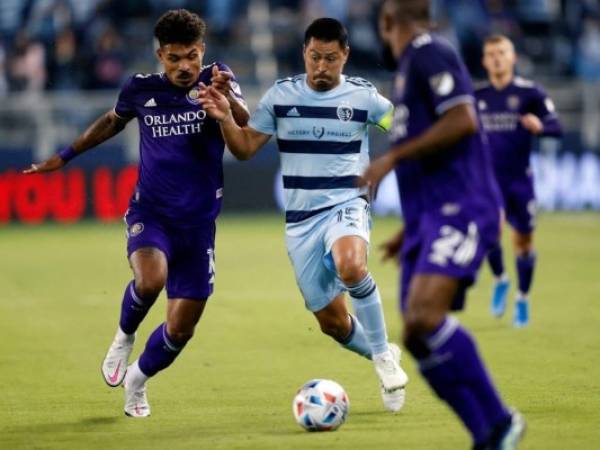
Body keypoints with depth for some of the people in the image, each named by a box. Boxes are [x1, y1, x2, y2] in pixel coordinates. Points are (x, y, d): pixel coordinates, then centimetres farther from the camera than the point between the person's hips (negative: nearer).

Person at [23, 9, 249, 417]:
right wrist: (65, 157, 24)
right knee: (151, 279, -33)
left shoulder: (216, 81, -8)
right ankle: (125, 336, 0)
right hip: (150, 214, 0)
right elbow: (114, 121, 19)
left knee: (181, 329, 4)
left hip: (198, 225, 1)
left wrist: (227, 97, -46)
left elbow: (246, 127, -25)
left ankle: (137, 380, 34)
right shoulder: (141, 89, -2)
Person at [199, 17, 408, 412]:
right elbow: (245, 148, 4)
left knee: (350, 266, -38)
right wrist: (226, 118, -14)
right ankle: (384, 360, 34)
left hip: (346, 206, -3)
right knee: (332, 322, 4)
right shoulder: (281, 95, 1)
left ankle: (384, 354, -18)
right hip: (301, 219, 3)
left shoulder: (363, 96, -3)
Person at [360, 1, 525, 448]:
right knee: (418, 338, -2)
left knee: (425, 315, -27)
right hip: (428, 216, 10)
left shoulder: (430, 54, -4)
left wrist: (392, 158, -14)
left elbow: (462, 122, -19)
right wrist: (410, 231, 30)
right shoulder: (409, 66, 25)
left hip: (458, 210, -10)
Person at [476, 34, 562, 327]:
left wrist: (539, 125, -30)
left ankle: (523, 299, 24)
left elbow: (556, 126, -10)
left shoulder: (530, 92, -5)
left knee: (523, 239, 5)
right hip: (489, 178, 1)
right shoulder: (477, 97, 5)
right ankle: (500, 280, 5)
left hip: (519, 179, -1)